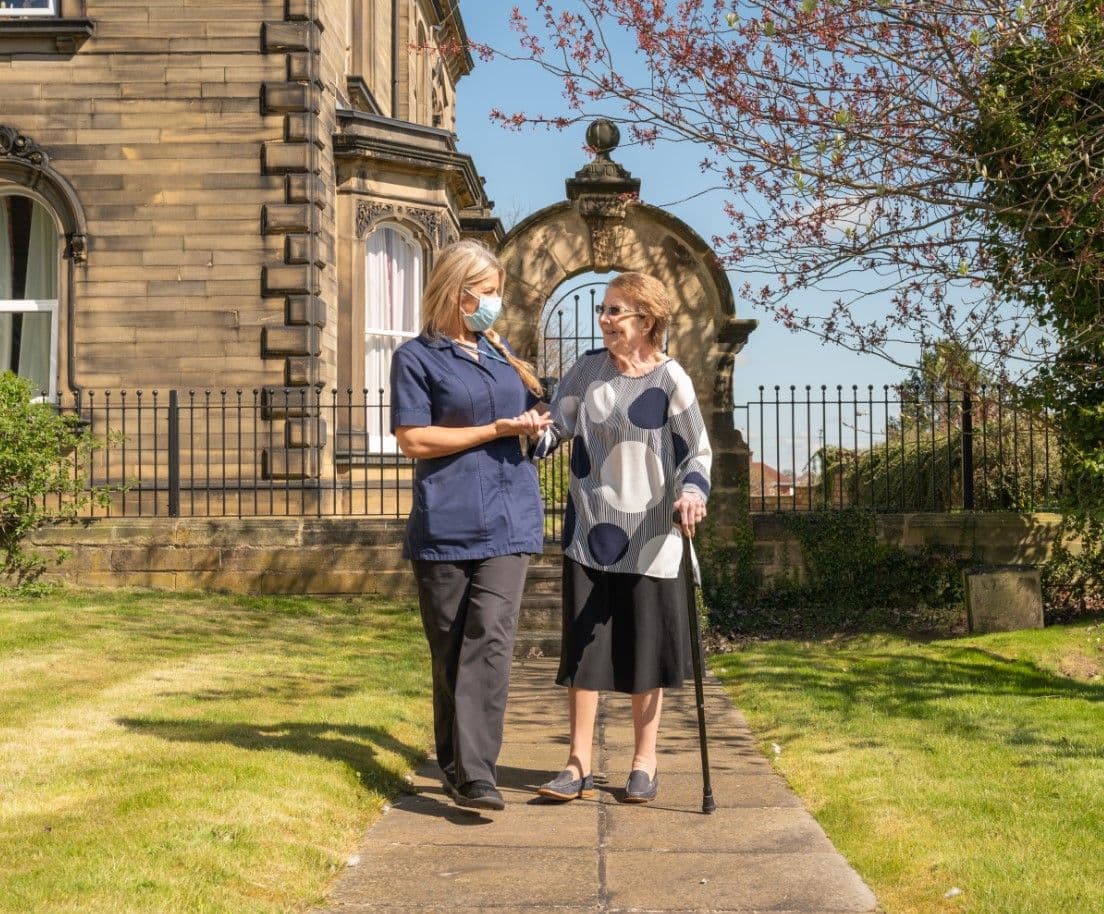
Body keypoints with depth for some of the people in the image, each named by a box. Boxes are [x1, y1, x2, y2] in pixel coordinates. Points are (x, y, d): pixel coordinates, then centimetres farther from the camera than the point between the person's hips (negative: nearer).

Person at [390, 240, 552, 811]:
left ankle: (475, 775, -16)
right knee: (449, 648, 6)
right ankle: (454, 765, 20)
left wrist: (535, 422, 11)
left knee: (490, 641, -11)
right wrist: (497, 430, -11)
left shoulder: (501, 354, 19)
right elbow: (413, 439, -9)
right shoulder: (417, 357, 1)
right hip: (444, 524, -3)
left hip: (507, 522, 3)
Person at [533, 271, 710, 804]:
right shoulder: (589, 367, 3)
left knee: (645, 648, 5)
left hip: (648, 534, -3)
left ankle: (644, 763, 18)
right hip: (589, 529, 3)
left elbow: (698, 450, -7)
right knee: (583, 645, 4)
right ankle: (579, 765, 11)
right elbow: (554, 427, 7)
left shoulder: (669, 379, -7)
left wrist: (692, 491, -25)